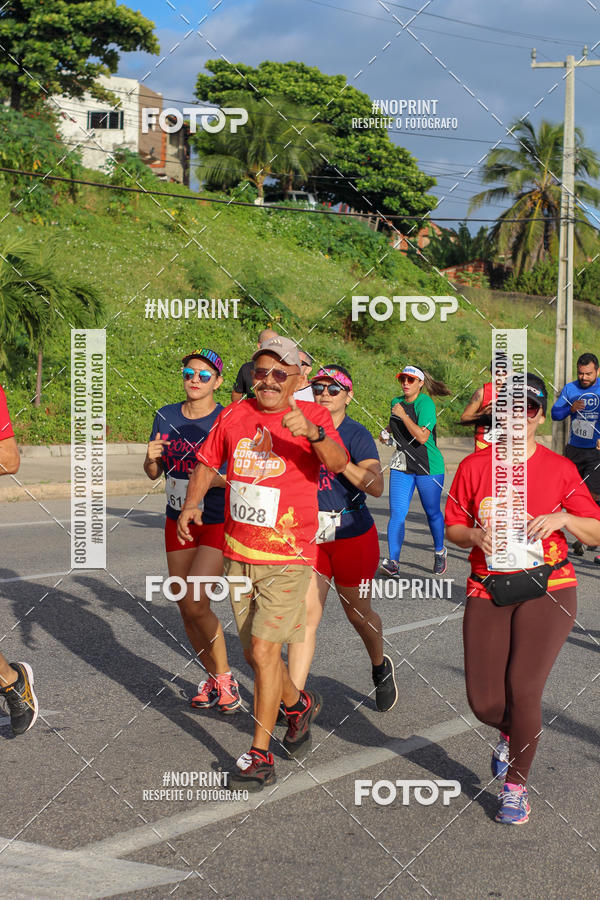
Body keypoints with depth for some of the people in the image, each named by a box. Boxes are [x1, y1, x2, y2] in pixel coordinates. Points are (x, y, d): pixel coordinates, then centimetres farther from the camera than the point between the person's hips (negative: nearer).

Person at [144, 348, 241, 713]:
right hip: (178, 521, 6)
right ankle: (214, 679, 28)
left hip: (218, 523, -6)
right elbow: (153, 474, 10)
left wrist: (215, 478, -30)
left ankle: (225, 676, 4)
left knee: (196, 604, -16)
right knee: (185, 609, 10)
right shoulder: (167, 416, 4)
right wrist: (151, 458, -12)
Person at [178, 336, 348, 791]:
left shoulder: (312, 416, -9)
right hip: (238, 555, 5)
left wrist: (313, 433, -45)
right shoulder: (234, 416, 4)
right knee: (255, 653, 15)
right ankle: (299, 705, 43)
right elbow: (207, 462, 16)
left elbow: (338, 463, -26)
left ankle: (260, 755, -3)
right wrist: (191, 505, 0)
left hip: (288, 557, -5)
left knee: (264, 650, -13)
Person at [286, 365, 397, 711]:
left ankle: (381, 666, 44)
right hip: (310, 536, 3)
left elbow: (376, 486, -25)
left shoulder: (357, 435, -11)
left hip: (353, 537, -3)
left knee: (358, 613, 15)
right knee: (306, 617, -5)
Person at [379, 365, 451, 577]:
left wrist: (403, 415, -22)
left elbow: (422, 437, -27)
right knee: (397, 513, -9)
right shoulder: (396, 402, 7)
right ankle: (393, 562, -11)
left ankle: (439, 552, 36)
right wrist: (386, 436, 9)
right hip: (401, 466, 5)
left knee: (432, 513, 11)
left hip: (428, 467, -5)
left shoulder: (426, 404, -15)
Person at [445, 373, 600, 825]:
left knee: (524, 689, -13)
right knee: (484, 702, -2)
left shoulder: (560, 470, 1)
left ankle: (516, 785, 10)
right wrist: (475, 535, -12)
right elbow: (453, 527, 10)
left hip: (548, 591, -2)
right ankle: (511, 733, 37)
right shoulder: (474, 466, 3)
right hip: (487, 592, 2)